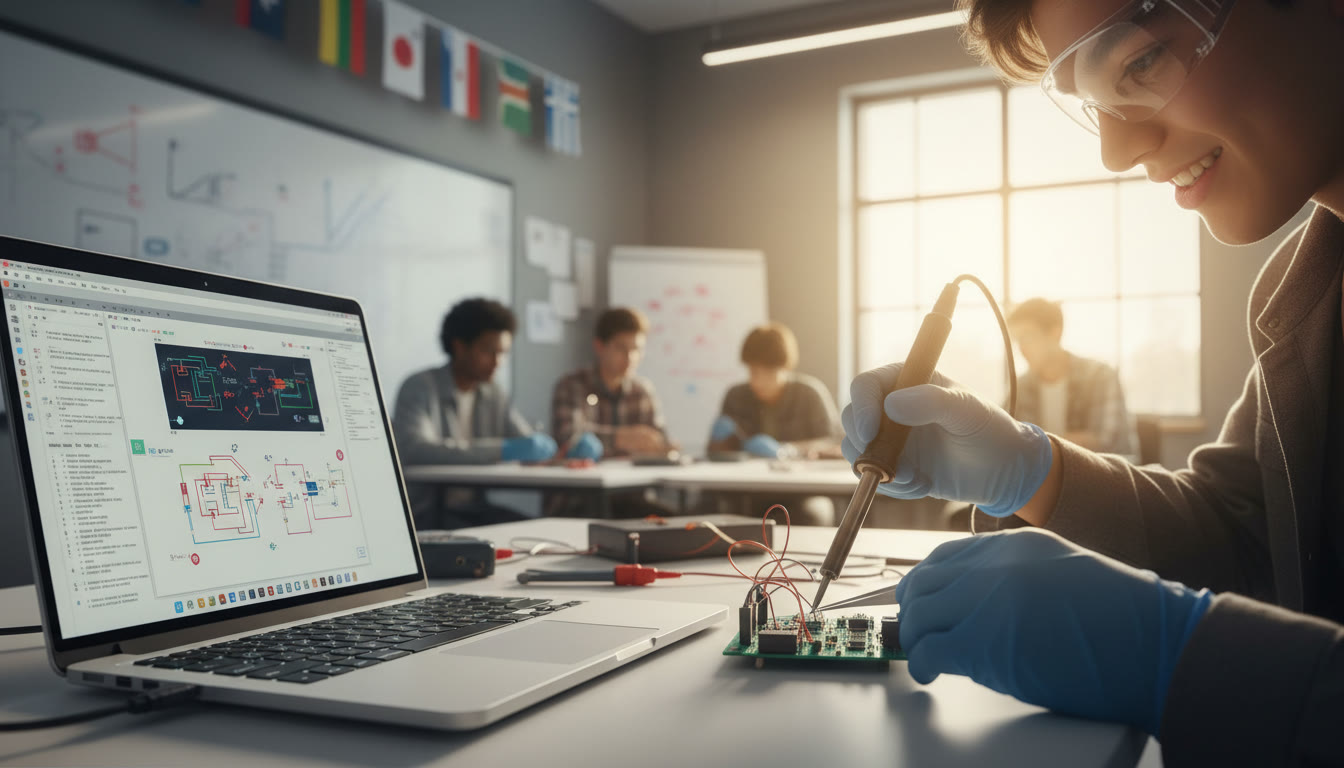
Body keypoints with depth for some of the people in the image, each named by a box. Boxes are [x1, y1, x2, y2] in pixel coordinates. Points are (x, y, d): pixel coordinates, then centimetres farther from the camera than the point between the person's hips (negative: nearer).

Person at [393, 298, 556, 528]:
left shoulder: (494, 396, 11)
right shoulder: (420, 388, -9)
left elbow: (528, 446, 12)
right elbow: (415, 449, -25)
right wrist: (501, 450, -32)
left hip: (473, 509, 6)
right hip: (424, 514, -6)